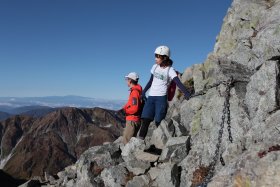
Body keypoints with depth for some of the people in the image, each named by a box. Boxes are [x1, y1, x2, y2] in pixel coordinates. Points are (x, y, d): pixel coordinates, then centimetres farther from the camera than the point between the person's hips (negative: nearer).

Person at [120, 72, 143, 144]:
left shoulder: (134, 92, -19)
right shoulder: (135, 90, 11)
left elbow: (135, 108, -24)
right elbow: (129, 103, 16)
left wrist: (124, 111, -13)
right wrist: (123, 108, 1)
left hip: (132, 120, -10)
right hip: (132, 119, 10)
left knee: (126, 140, -6)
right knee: (127, 139, 16)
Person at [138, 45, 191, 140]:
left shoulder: (170, 70, -6)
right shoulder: (155, 67, 11)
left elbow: (178, 82, -19)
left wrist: (186, 93, -35)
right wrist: (143, 92, 17)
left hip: (161, 97, -5)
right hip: (151, 97, 5)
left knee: (158, 121, -8)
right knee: (145, 119, -5)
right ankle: (140, 139, -2)